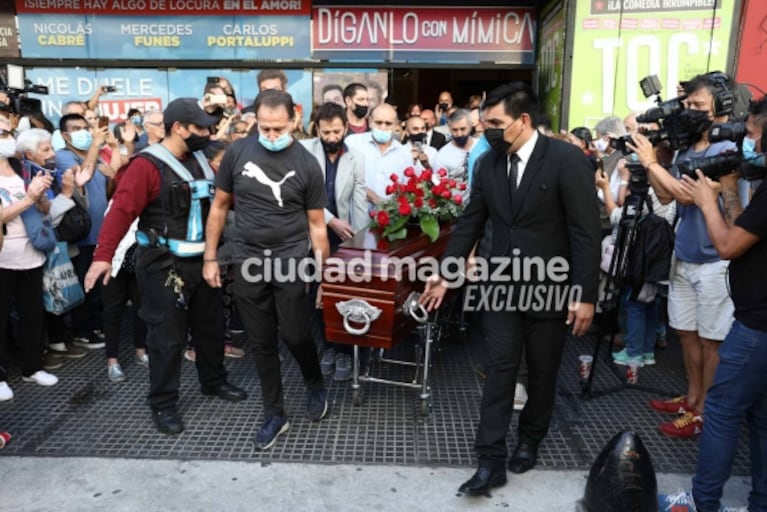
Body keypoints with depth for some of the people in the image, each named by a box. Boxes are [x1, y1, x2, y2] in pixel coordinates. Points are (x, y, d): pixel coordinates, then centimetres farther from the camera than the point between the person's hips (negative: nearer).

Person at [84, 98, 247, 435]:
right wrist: (104, 255, -30)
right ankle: (163, 404, 17)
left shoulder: (200, 161, 8)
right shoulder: (147, 165, -15)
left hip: (202, 260, 7)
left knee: (210, 325, 18)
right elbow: (122, 210, -22)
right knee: (167, 335, 1)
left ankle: (214, 381, 38)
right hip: (163, 265, -7)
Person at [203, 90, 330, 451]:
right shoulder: (237, 152, -1)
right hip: (247, 261, 2)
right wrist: (210, 257, 5)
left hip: (291, 260, -2)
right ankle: (274, 414, 26)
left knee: (295, 336, -1)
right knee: (262, 342, 9)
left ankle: (316, 387, 32)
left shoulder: (306, 164, -5)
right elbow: (219, 206, 7)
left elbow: (316, 223, 0)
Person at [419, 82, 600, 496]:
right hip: (502, 286, 3)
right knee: (499, 371, 4)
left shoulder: (567, 160, -13)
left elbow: (586, 233, -13)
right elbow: (469, 224, 7)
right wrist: (445, 274, 3)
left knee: (542, 373, 14)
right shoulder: (488, 163, 1)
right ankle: (491, 461, 13)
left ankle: (529, 441, 38)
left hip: (550, 288, -3)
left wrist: (585, 295, -15)